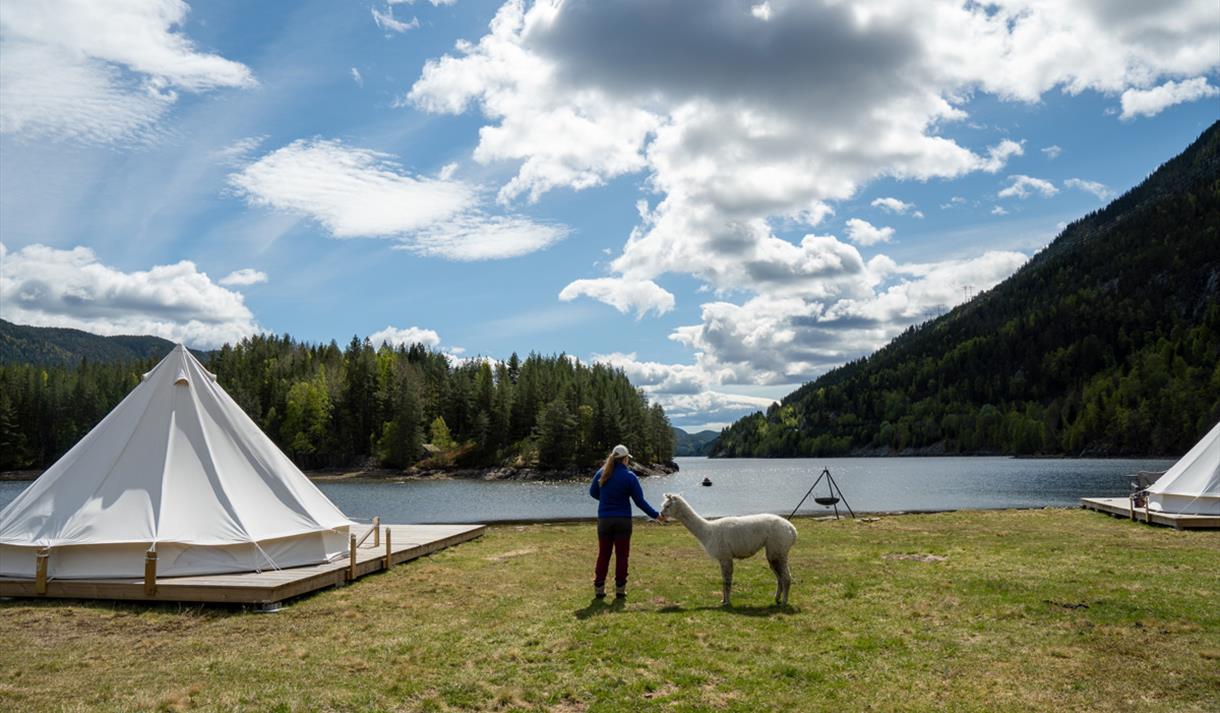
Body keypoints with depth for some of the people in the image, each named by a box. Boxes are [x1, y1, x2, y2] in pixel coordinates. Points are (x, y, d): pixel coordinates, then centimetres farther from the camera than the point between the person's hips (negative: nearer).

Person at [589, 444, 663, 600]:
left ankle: (599, 588, 9)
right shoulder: (629, 476, -9)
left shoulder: (601, 473, 0)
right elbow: (640, 501, -7)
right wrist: (656, 515, 2)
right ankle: (620, 589, 7)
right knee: (621, 555, 6)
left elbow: (593, 493, 12)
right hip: (623, 520, -3)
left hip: (604, 520, 3)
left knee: (603, 554, 10)